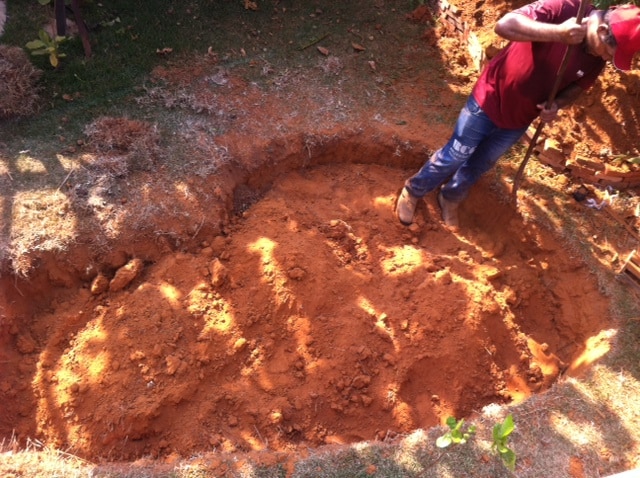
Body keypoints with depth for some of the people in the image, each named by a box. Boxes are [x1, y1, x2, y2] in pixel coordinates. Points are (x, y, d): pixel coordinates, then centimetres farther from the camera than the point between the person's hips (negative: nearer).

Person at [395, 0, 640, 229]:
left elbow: (577, 86, 6)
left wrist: (556, 104, -17)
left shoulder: (597, 58, -9)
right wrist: (558, 32, -48)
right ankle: (412, 192, 32)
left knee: (479, 166, 20)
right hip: (491, 101, -6)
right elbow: (505, 24, -38)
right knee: (453, 158, 6)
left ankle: (450, 199, 47)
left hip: (519, 120, 6)